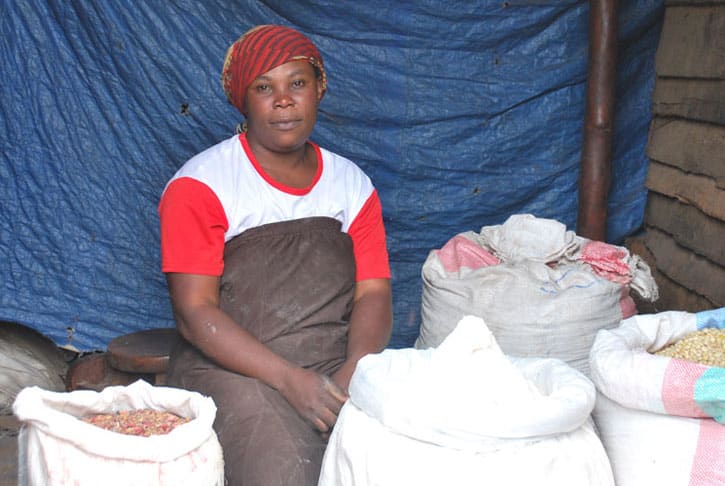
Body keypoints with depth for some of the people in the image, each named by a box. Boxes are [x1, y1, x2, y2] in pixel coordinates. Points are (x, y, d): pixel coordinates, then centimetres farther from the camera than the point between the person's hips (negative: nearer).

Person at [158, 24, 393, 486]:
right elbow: (195, 312, -10)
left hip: (338, 362, 4)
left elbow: (373, 293, 4)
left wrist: (354, 371, -16)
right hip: (232, 368, -4)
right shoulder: (201, 185, -2)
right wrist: (292, 380, -20)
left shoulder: (354, 184, 11)